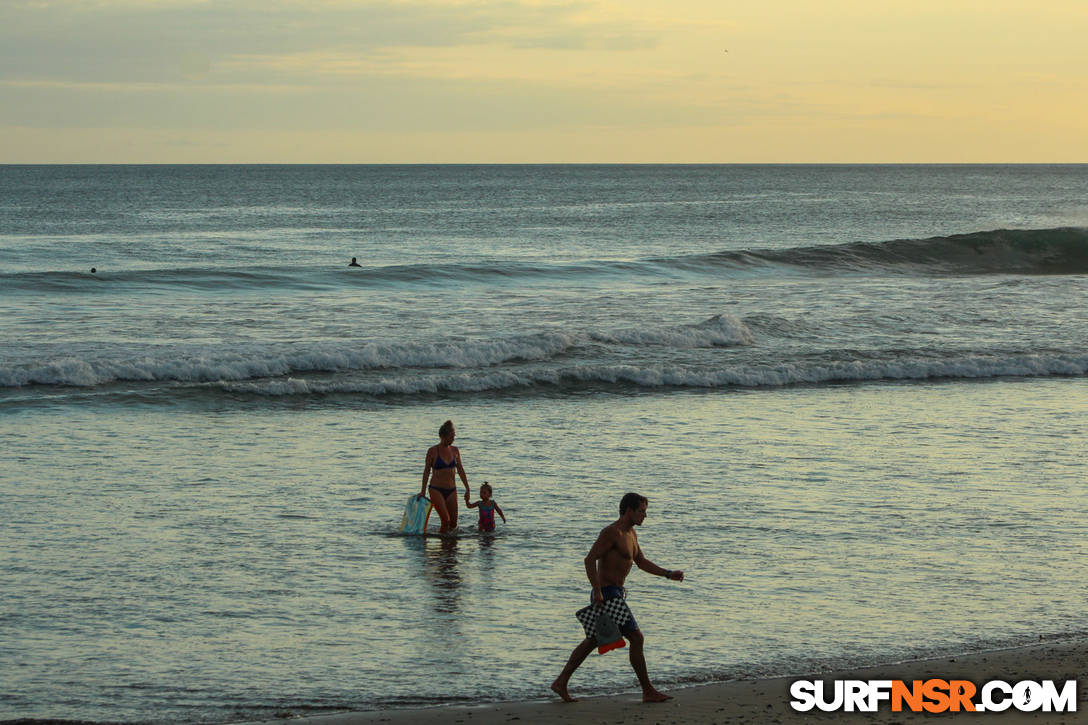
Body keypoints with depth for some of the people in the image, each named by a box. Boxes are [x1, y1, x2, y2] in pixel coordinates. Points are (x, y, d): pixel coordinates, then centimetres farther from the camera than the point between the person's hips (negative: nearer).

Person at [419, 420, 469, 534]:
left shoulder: (454, 450, 6)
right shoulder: (432, 451, -7)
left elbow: (460, 470, 13)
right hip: (436, 490, -5)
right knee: (446, 521, -18)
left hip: (451, 490, 5)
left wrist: (467, 489, 12)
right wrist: (423, 491, -3)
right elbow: (427, 471, -1)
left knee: (453, 524, 4)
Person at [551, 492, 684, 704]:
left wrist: (669, 574, 13)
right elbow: (590, 559, -22)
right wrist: (597, 591, -27)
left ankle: (561, 683, 17)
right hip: (607, 593, -11)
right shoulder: (611, 532, -16)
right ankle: (648, 692, -3)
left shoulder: (630, 533, 16)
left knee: (592, 641, 14)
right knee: (636, 638, -8)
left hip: (615, 593, 11)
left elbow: (642, 562, 23)